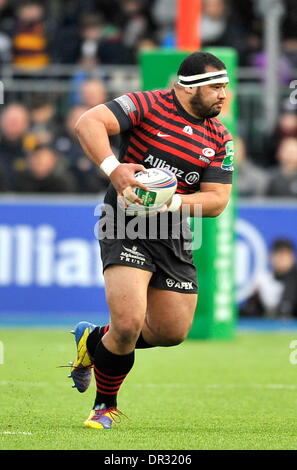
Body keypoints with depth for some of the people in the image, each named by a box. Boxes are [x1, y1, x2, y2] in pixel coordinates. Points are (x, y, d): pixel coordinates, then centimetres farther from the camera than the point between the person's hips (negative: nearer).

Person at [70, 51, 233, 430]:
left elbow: (217, 200, 2)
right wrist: (113, 168, -33)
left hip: (172, 236, 6)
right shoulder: (147, 105, -8)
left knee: (173, 332, 9)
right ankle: (106, 405, 8)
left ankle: (93, 341, 36)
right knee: (129, 324, -19)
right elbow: (88, 123, -19)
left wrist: (172, 202, -17)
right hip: (126, 227, -6)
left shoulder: (220, 139, 7)